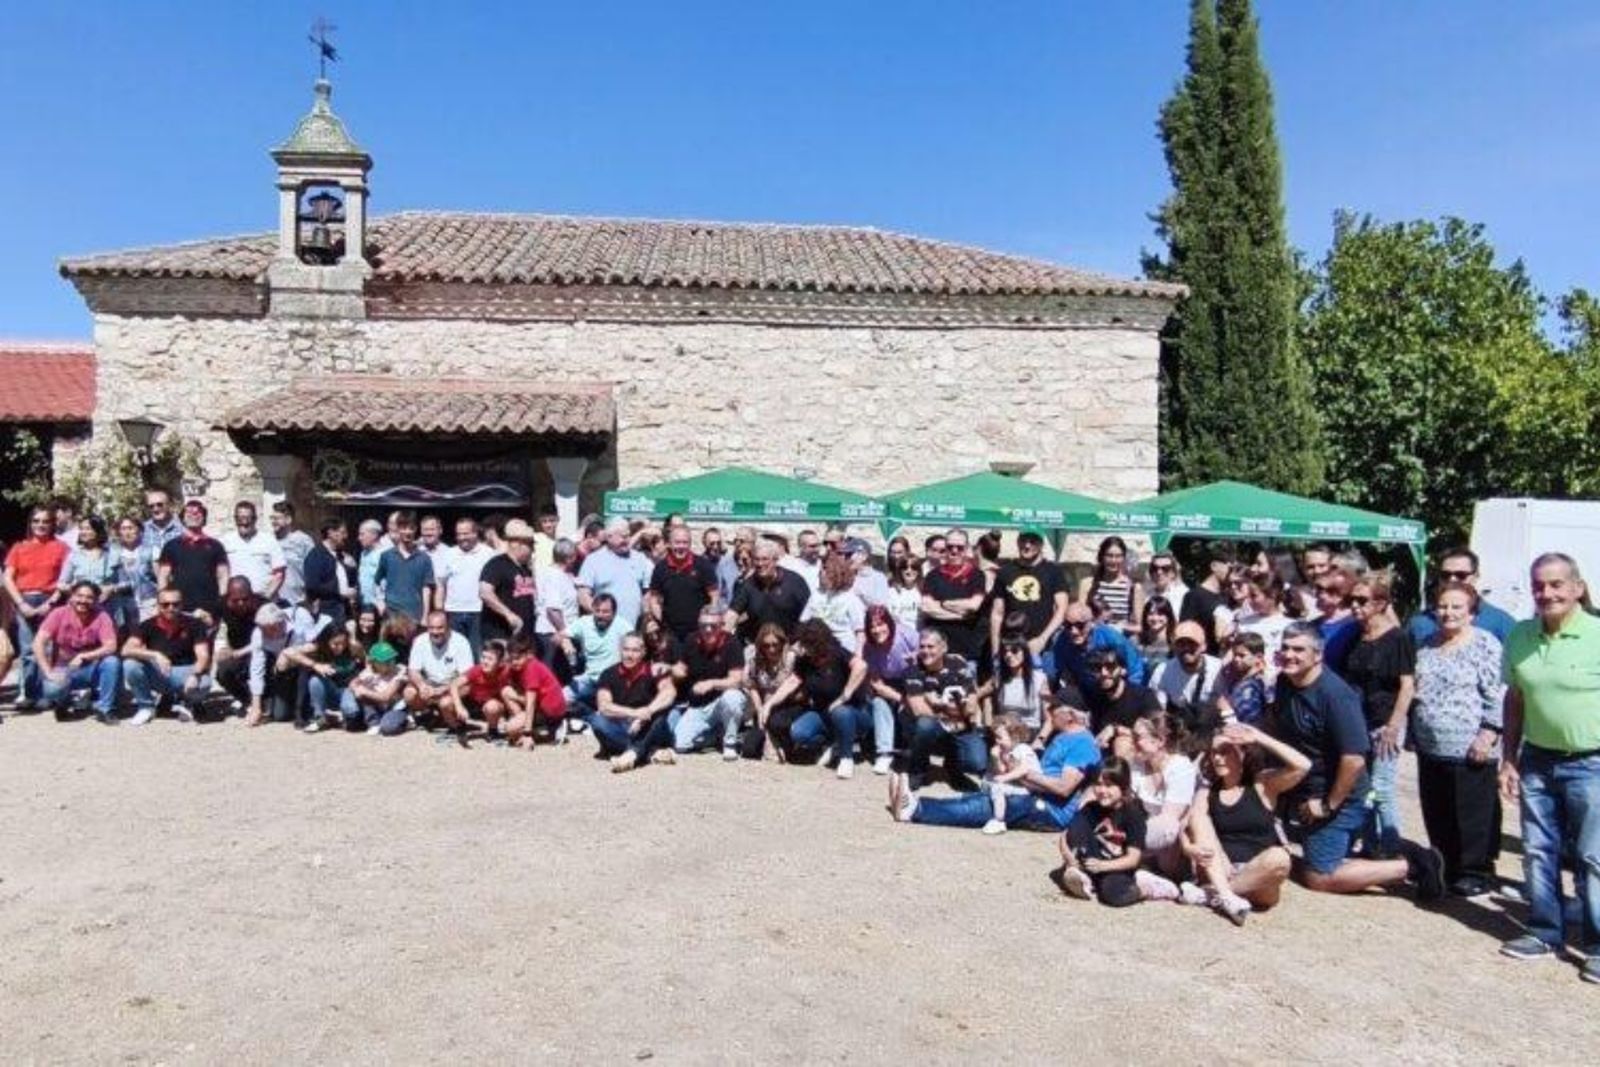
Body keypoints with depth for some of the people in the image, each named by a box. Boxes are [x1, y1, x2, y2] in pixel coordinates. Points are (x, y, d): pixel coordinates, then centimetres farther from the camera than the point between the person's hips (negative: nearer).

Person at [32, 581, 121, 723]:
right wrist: (48, 672, -25)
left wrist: (83, 656, -33)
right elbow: (38, 643, -16)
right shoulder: (59, 614, -10)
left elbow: (111, 647, -19)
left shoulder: (101, 616, -10)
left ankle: (104, 709, -12)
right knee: (54, 689, -33)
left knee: (112, 662, -29)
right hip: (62, 669, -1)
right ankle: (62, 700, 9)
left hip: (90, 670, 1)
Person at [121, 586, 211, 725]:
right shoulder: (148, 625, -6)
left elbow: (203, 656, -17)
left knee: (204, 683, -34)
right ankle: (145, 706, -2)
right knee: (130, 665, -27)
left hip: (183, 672, -1)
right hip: (155, 674, 1)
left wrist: (195, 675, -38)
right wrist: (154, 655, -37)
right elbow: (126, 650, -20)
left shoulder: (193, 625, -8)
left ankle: (186, 703, 5)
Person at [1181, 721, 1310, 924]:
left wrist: (1259, 738, -16)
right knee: (1198, 813, -17)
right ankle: (1225, 897, -32)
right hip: (1218, 874, 2)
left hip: (1257, 882, -2)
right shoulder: (1206, 792, 10)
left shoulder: (1263, 783, 3)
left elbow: (1302, 766, -14)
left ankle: (1212, 894, -21)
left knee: (1279, 858, -34)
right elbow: (1186, 830, 0)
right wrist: (1189, 848, -23)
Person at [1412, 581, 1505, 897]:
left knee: (1474, 815, 1)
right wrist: (1414, 734, 17)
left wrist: (1488, 733, -17)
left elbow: (1497, 695, -11)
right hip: (1431, 749, 7)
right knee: (1437, 814, 13)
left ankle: (1477, 871, 14)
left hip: (1470, 751, -6)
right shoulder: (1427, 645, 13)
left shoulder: (1484, 644, -6)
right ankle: (1445, 865, 27)